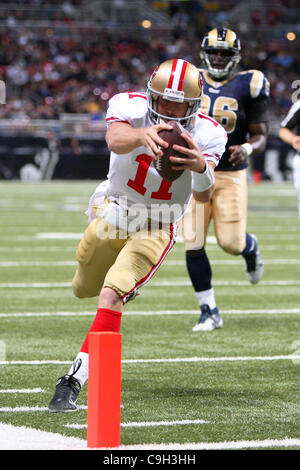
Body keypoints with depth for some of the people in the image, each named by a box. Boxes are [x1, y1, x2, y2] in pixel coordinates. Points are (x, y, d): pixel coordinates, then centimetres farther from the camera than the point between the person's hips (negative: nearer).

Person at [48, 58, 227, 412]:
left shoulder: (205, 135, -18)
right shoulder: (130, 106, -21)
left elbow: (203, 196, -28)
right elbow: (115, 140, -44)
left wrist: (201, 167, -53)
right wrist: (143, 134, -69)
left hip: (156, 228, -3)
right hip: (112, 212, 3)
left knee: (111, 296, -22)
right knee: (85, 289, 23)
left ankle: (76, 379, -21)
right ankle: (124, 281, 60)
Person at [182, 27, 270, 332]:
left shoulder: (248, 86, -4)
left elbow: (260, 136, -5)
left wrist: (248, 148, -24)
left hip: (230, 174, -2)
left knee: (231, 243, -6)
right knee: (192, 245, -7)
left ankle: (250, 247, 35)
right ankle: (209, 311, 6)